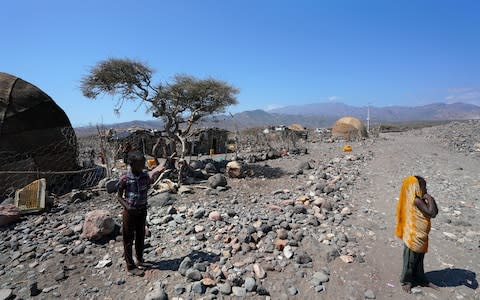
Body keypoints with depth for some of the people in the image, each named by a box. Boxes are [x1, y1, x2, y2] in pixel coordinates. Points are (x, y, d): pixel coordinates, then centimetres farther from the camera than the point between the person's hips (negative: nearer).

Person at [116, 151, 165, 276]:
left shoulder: (145, 175, -7)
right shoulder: (125, 179, -18)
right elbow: (119, 196, -7)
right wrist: (127, 206, -24)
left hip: (142, 210, 4)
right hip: (130, 212, -4)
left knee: (141, 236, 18)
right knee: (128, 239, 8)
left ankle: (140, 258, 39)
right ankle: (130, 266, 21)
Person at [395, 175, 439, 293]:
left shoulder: (420, 200, 5)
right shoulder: (417, 200, -23)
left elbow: (435, 212, 8)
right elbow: (432, 213, -29)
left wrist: (430, 200, -4)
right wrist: (430, 199, -20)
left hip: (420, 236, 9)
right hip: (414, 236, -9)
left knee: (419, 259, 21)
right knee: (410, 259, 6)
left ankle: (419, 278, 37)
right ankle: (406, 281, 20)